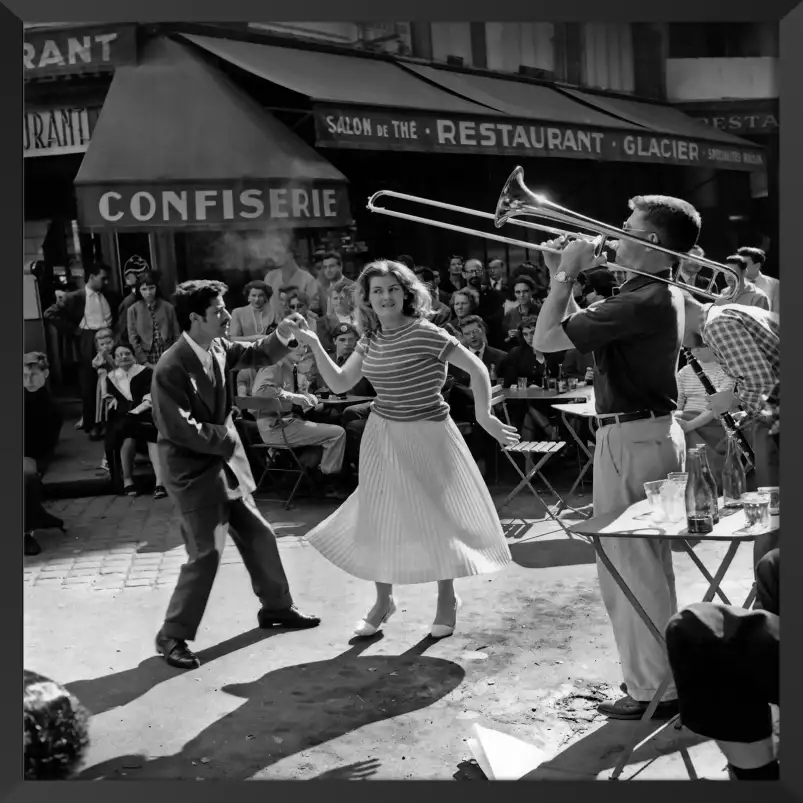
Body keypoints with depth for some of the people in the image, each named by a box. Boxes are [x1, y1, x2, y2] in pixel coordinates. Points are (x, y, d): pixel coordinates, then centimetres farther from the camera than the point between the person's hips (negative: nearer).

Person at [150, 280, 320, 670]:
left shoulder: (217, 346, -2)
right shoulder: (170, 369, -24)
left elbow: (258, 354, 12)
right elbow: (181, 430, -24)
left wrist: (281, 335, -9)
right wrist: (228, 438, -14)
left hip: (224, 464, 8)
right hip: (193, 471, -8)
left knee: (259, 535, 16)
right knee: (206, 553, -6)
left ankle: (276, 606, 35)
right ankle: (172, 635, 11)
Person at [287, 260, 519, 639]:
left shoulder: (425, 334, -16)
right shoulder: (370, 340, 3)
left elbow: (477, 370, -14)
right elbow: (339, 384, 5)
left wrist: (484, 415, -20)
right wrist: (315, 345, -4)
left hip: (427, 435, -5)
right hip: (383, 435, 5)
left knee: (436, 517, 5)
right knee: (379, 519, 8)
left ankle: (447, 600, 26)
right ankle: (382, 601, 27)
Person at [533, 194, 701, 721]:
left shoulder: (642, 302, -22)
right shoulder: (667, 295, 10)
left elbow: (546, 339, -21)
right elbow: (576, 329, 16)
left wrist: (567, 273, -11)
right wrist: (565, 275, 9)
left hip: (632, 437, -10)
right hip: (658, 432, 10)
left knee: (630, 566, 1)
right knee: (649, 565, 21)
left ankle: (654, 691, 14)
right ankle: (662, 674, 35)